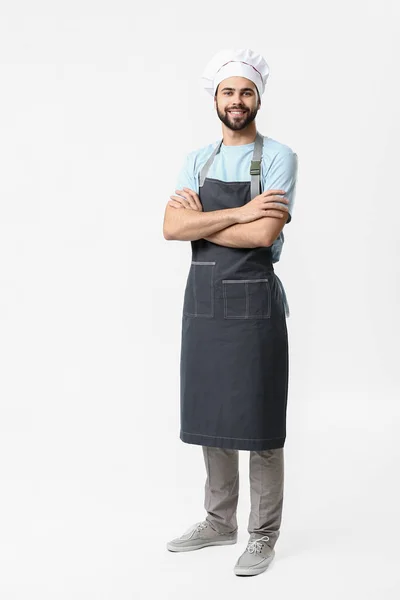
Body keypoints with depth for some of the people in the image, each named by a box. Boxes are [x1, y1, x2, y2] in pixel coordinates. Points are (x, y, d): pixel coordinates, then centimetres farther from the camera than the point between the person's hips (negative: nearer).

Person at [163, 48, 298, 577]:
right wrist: (240, 213, -15)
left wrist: (201, 221, -8)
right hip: (203, 301, 5)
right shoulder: (196, 161, 10)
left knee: (259, 425, 2)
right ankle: (220, 521, 29)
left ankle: (264, 535, 15)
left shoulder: (278, 157, -5)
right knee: (210, 418, 13)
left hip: (254, 302, -5)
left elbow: (264, 234, -18)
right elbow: (172, 228, -5)